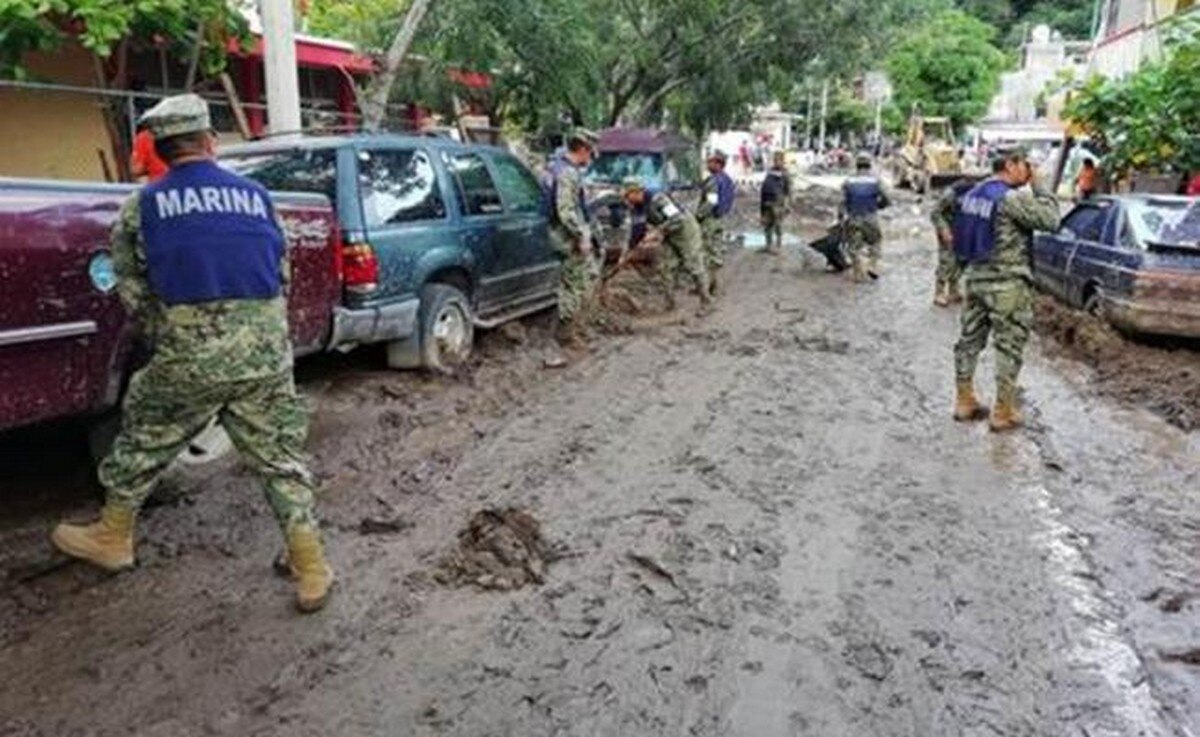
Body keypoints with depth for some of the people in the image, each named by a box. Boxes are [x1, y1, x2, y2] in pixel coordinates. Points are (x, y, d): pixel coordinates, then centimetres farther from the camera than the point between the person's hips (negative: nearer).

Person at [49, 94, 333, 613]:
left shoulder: (145, 204, 4)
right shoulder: (256, 196, 9)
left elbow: (131, 288, 7)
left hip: (189, 354, -1)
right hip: (267, 352, 2)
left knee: (143, 439, 22)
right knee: (280, 455, 10)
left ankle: (112, 539, 40)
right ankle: (312, 573, 11)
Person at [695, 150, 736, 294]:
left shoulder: (713, 180, -18)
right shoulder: (728, 180, 11)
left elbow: (711, 201, -27)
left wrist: (698, 214, -19)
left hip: (709, 219, -9)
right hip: (720, 219, 9)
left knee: (706, 251, -3)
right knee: (717, 250, 12)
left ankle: (705, 285, -1)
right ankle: (713, 284, 18)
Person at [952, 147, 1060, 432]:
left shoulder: (973, 193, 7)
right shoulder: (1012, 198, -17)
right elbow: (1050, 220, -15)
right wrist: (1038, 186, -7)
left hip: (976, 277, 8)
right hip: (1007, 283, -8)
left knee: (970, 339, 14)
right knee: (1009, 347, 1)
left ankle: (964, 402, 22)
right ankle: (1003, 413, 7)